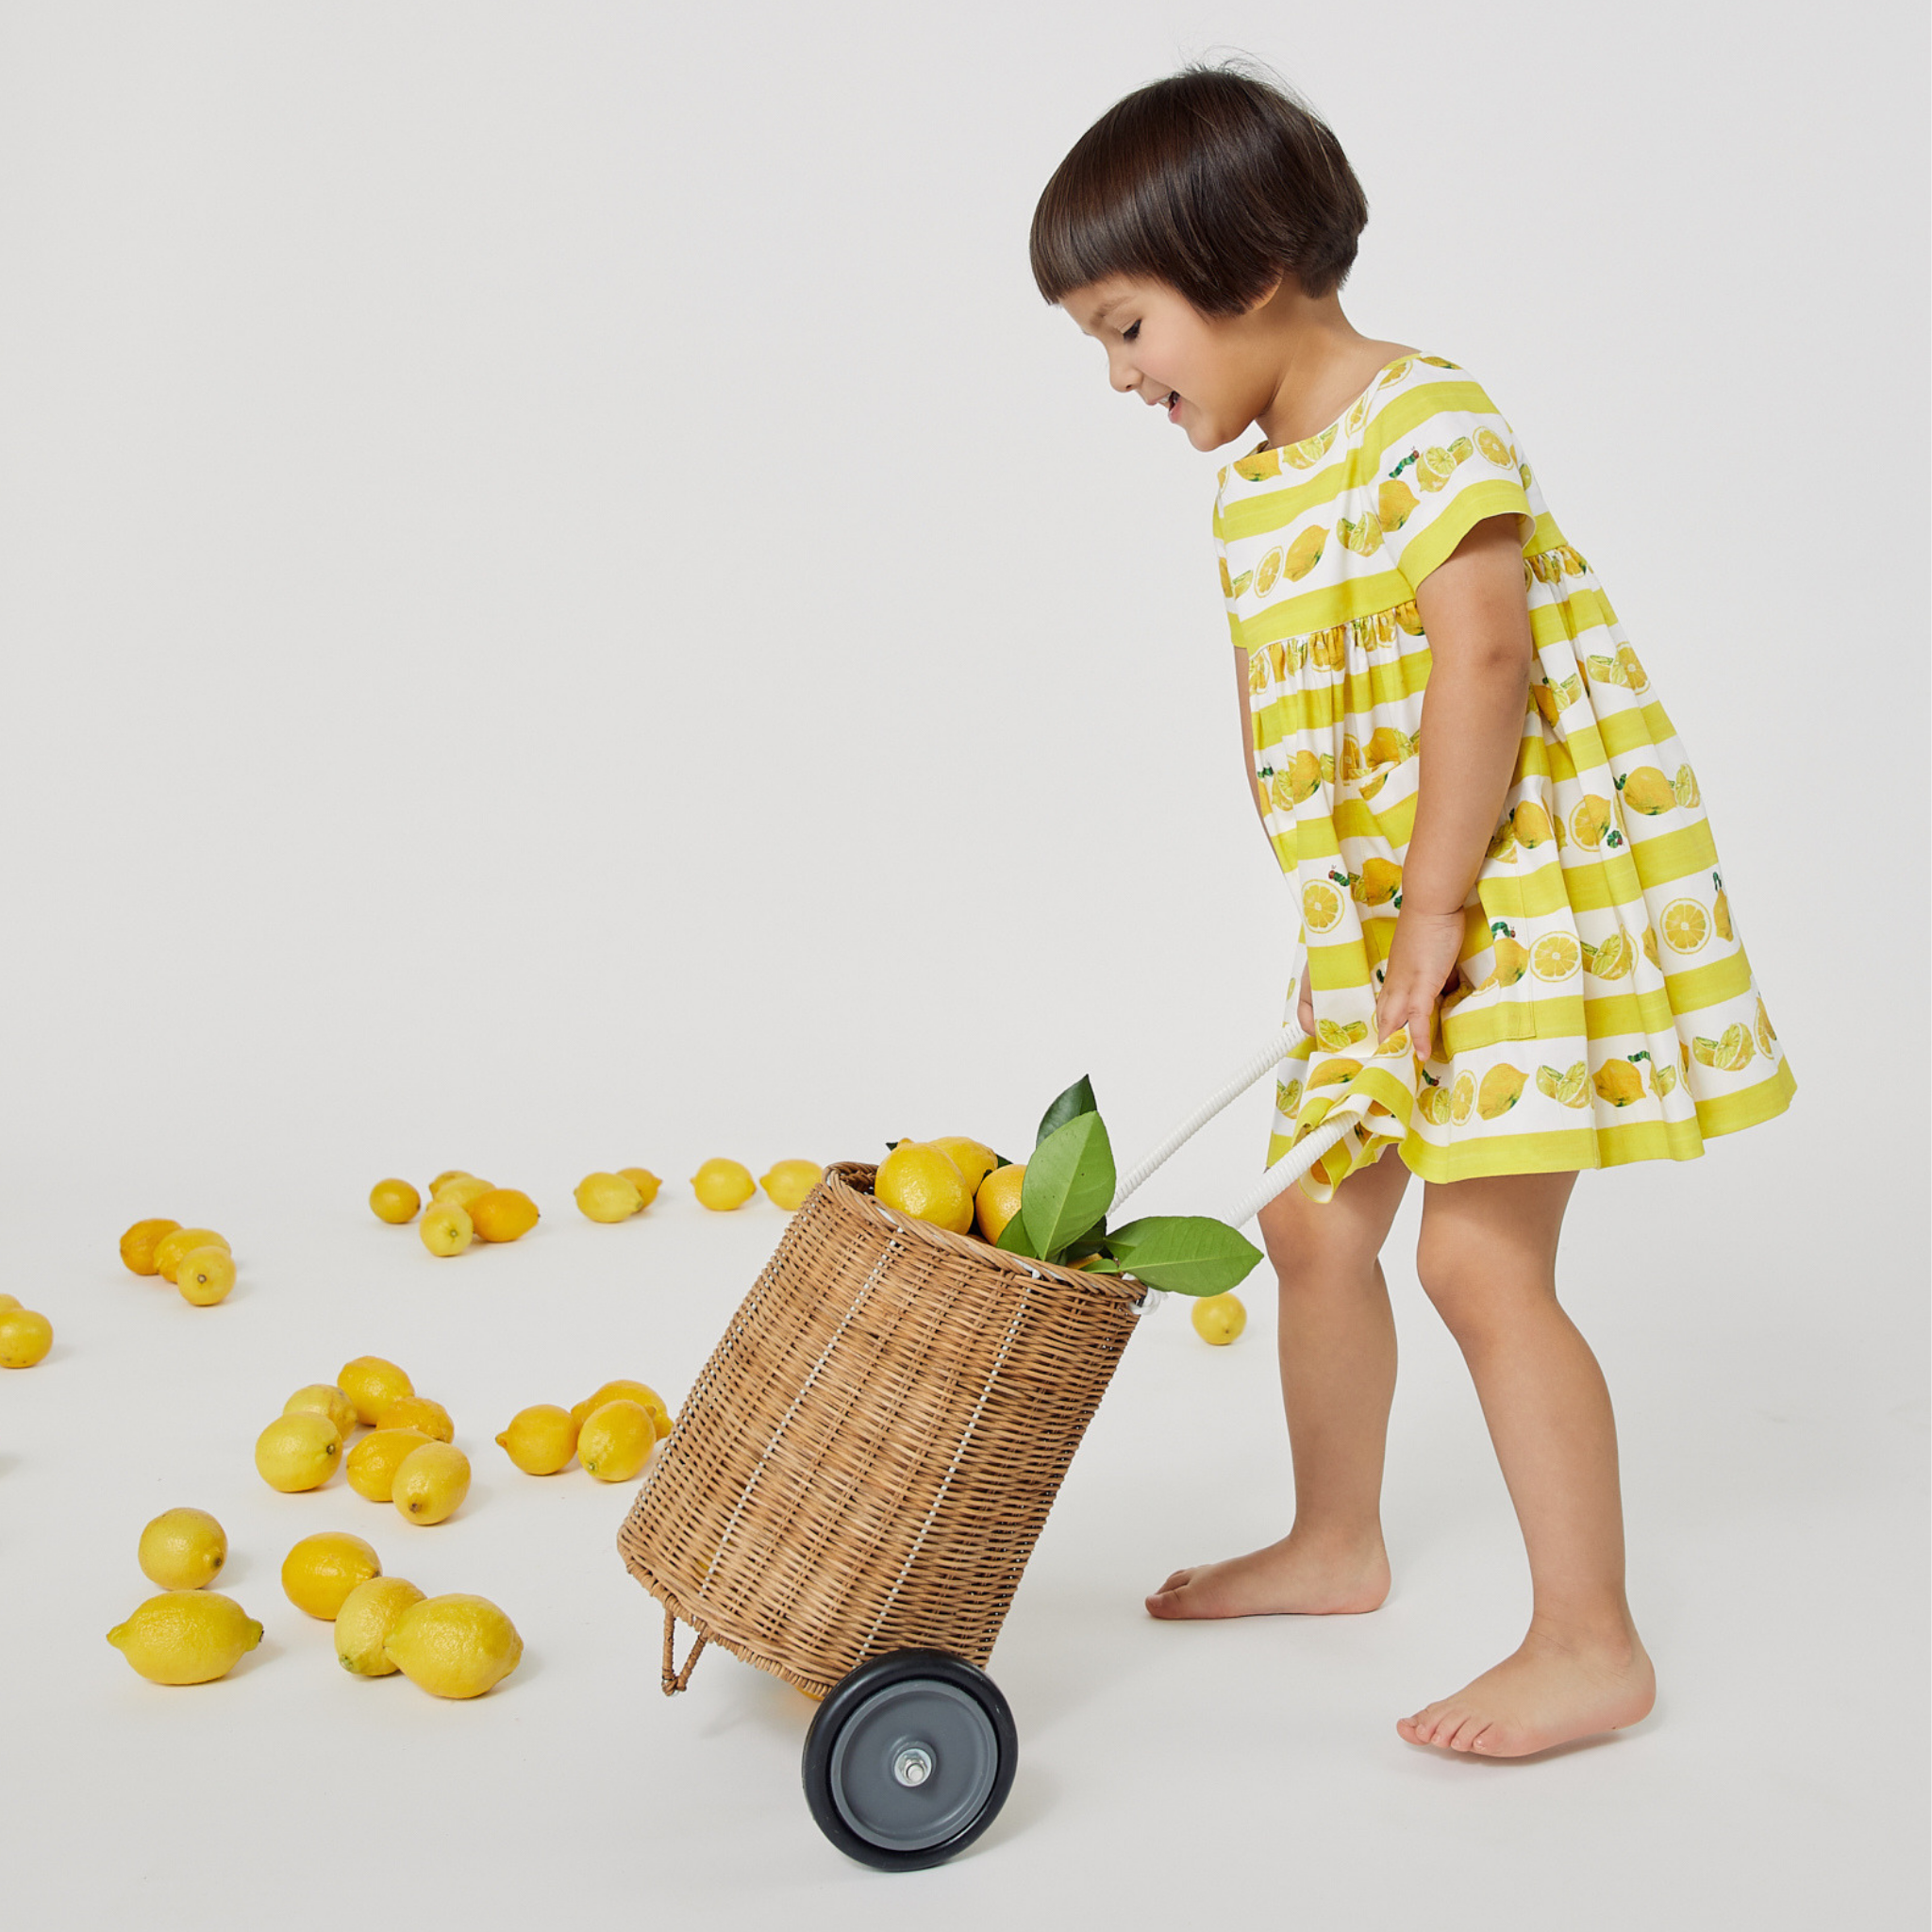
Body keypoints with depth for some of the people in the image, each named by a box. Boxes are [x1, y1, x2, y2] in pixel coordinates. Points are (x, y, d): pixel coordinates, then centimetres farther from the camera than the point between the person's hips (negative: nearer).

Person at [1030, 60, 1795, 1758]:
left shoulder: (1424, 425, -16)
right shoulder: (1257, 487, 12)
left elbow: (1484, 660, -24)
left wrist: (1434, 917, -23)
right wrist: (1346, 927, 10)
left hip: (1522, 896, -9)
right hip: (1376, 919, 9)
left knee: (1481, 1255, -12)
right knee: (1321, 1223, 14)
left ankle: (1591, 1644, 1)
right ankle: (1335, 1544, 34)